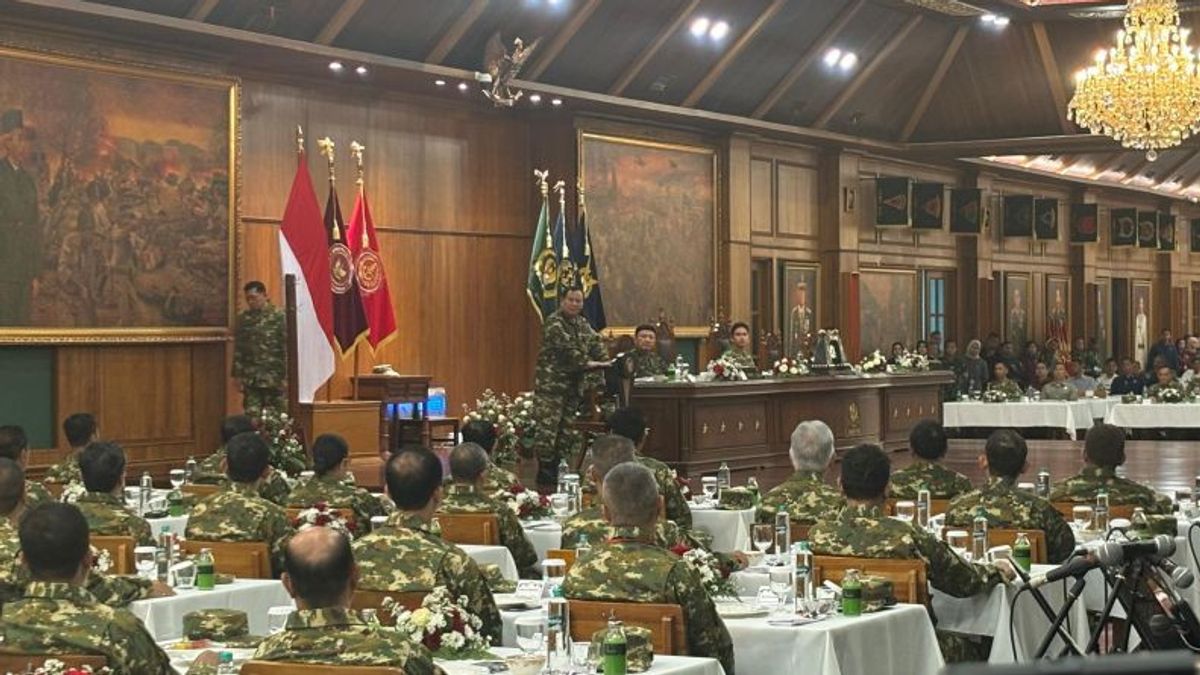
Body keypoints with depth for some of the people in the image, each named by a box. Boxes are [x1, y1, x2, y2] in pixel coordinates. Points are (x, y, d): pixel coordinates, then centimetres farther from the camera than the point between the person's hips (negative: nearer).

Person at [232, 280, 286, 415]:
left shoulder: (278, 316, -5)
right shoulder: (243, 318, 8)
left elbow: (287, 347, -8)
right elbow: (238, 348, 11)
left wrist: (285, 375, -11)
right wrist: (237, 374, 6)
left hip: (273, 377, -3)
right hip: (250, 378, 3)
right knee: (251, 415, 1)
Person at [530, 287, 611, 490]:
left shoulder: (583, 324, 17)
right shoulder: (554, 323, -9)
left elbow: (595, 344, 8)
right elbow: (568, 348, -19)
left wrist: (605, 362, -9)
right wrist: (587, 363, -25)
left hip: (573, 386, 8)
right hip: (550, 385, -8)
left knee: (567, 433, 8)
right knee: (548, 430, -10)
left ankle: (559, 475, 14)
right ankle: (545, 481, -5)